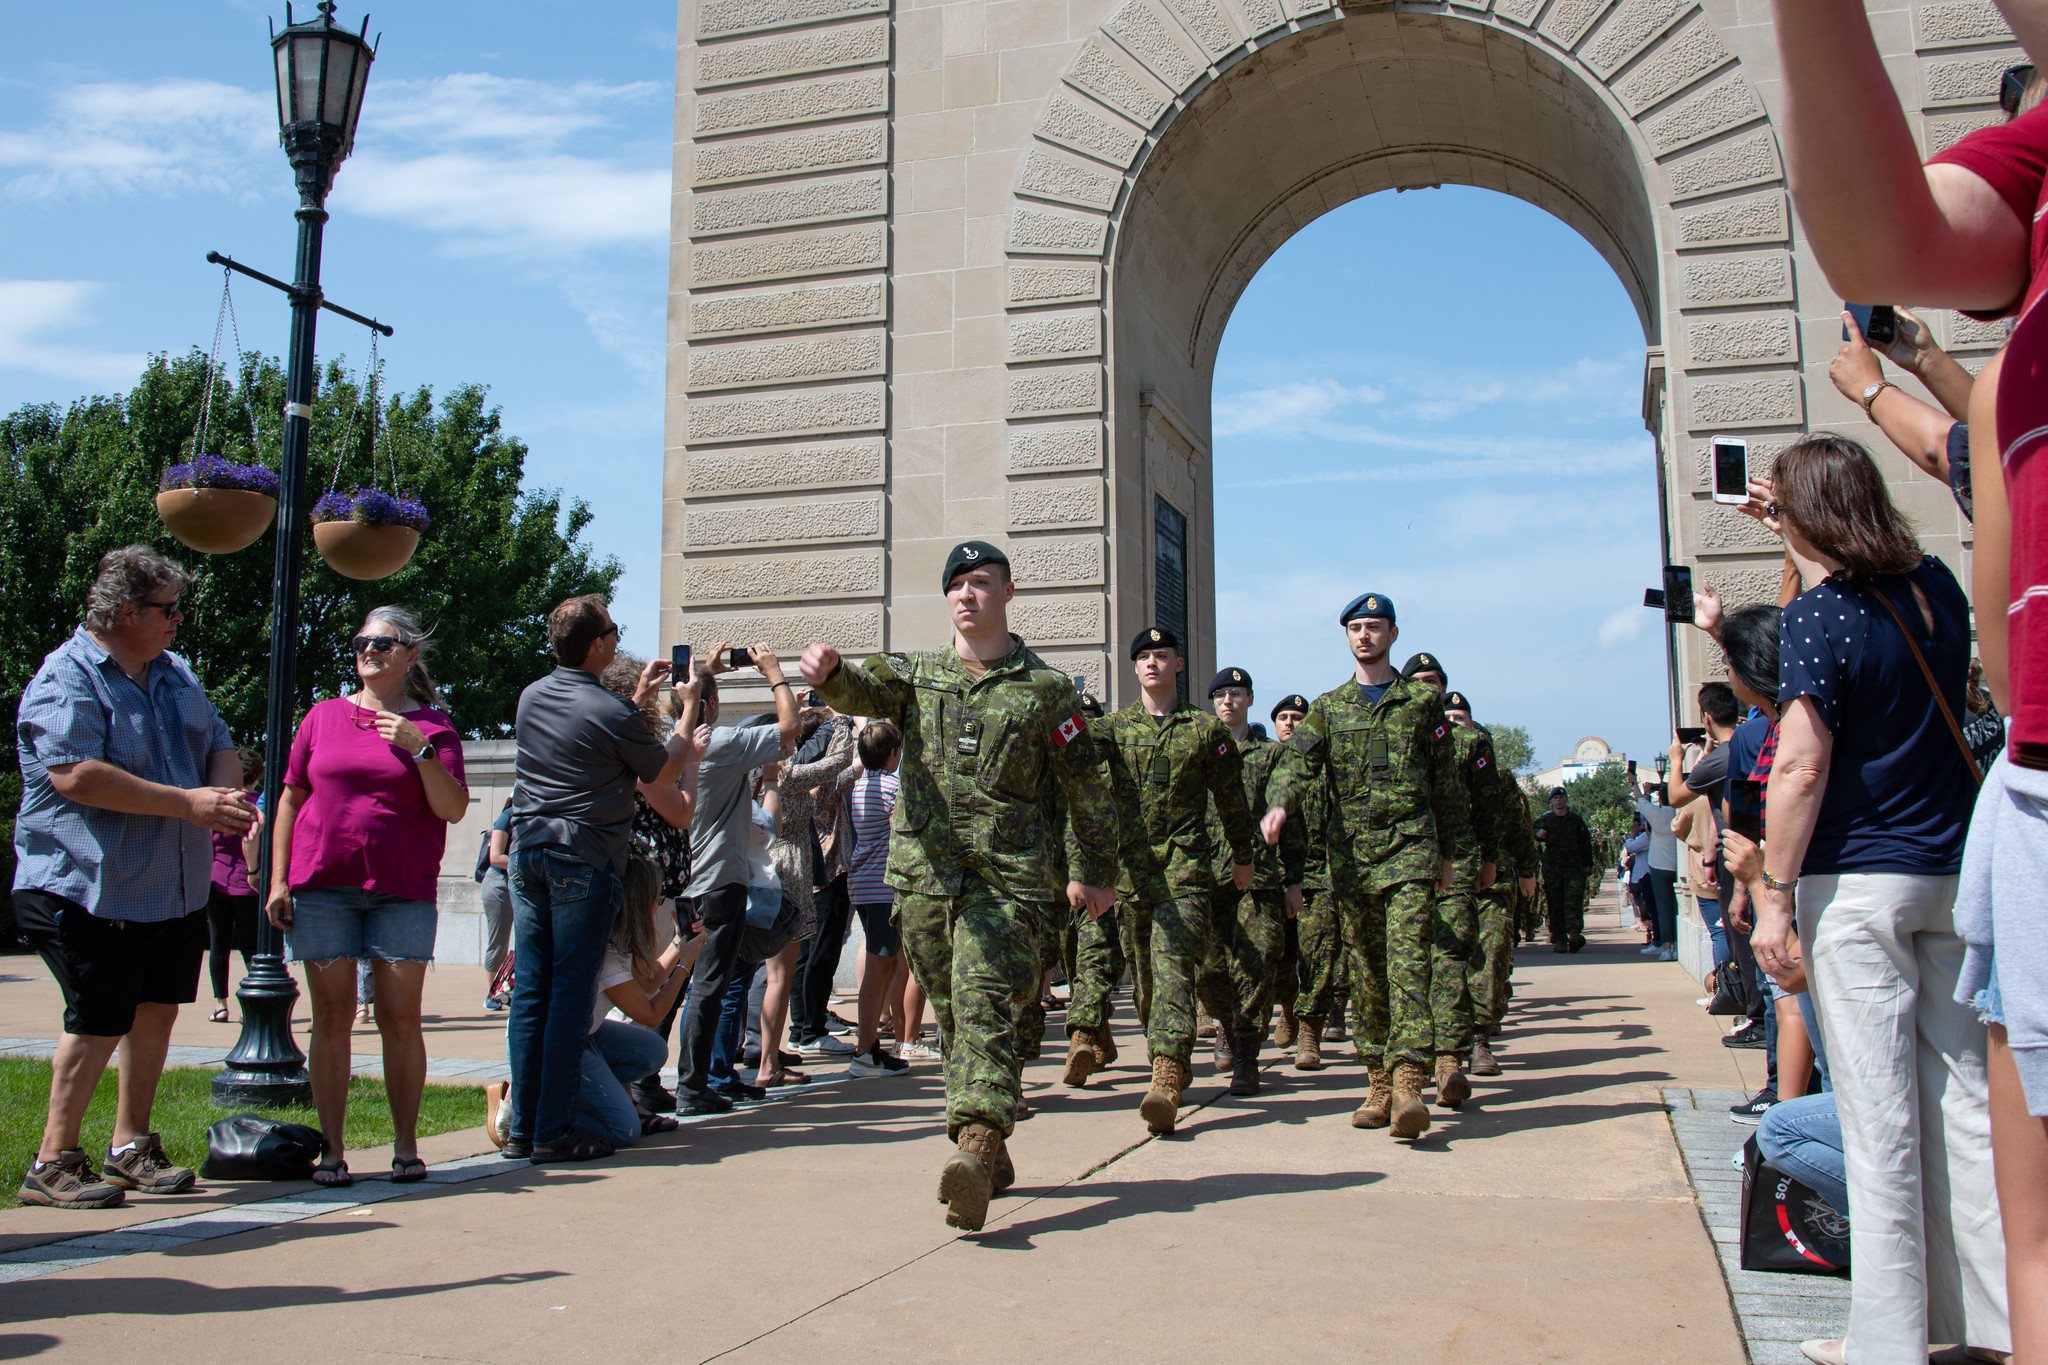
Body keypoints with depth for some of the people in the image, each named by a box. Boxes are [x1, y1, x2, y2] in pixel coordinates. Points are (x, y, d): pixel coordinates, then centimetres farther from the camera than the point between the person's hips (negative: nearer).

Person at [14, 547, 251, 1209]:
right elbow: (75, 776, -26)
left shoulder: (176, 673, 13)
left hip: (178, 890, 8)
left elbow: (219, 744, 16)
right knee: (100, 1023, -4)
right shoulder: (66, 678, -13)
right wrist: (186, 802, -25)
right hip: (91, 891, -8)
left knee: (157, 1011, 12)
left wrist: (225, 793, -8)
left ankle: (131, 1148, 25)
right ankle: (53, 1162, 11)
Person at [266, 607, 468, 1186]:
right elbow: (289, 801, 13)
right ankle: (332, 1150, 9)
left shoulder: (432, 726, 6)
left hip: (403, 893, -1)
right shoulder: (323, 716, 11)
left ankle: (406, 1148, 7)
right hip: (322, 886, 1)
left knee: (401, 1018, -3)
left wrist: (421, 750, -14)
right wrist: (278, 881, 6)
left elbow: (454, 809, -2)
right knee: (332, 1017, 2)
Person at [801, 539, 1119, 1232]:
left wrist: (1094, 872, 14)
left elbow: (1085, 787, 11)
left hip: (1007, 876, -3)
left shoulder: (1045, 689, 6)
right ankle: (994, 1156, 18)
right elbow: (861, 691, -9)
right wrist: (828, 671, -33)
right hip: (922, 873, 4)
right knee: (952, 1015, 7)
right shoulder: (914, 675, 13)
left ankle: (975, 1145, -30)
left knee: (984, 1005, -18)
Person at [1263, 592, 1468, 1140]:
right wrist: (1279, 806, -23)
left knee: (1408, 962, -15)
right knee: (1367, 970, 6)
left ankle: (1409, 1083, -21)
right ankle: (1380, 1081, 14)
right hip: (1350, 853, 3)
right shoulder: (1328, 708, 14)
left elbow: (1446, 782, 14)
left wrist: (1447, 853, 13)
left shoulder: (1422, 701, 9)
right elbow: (1299, 763, -1)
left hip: (1410, 849, -3)